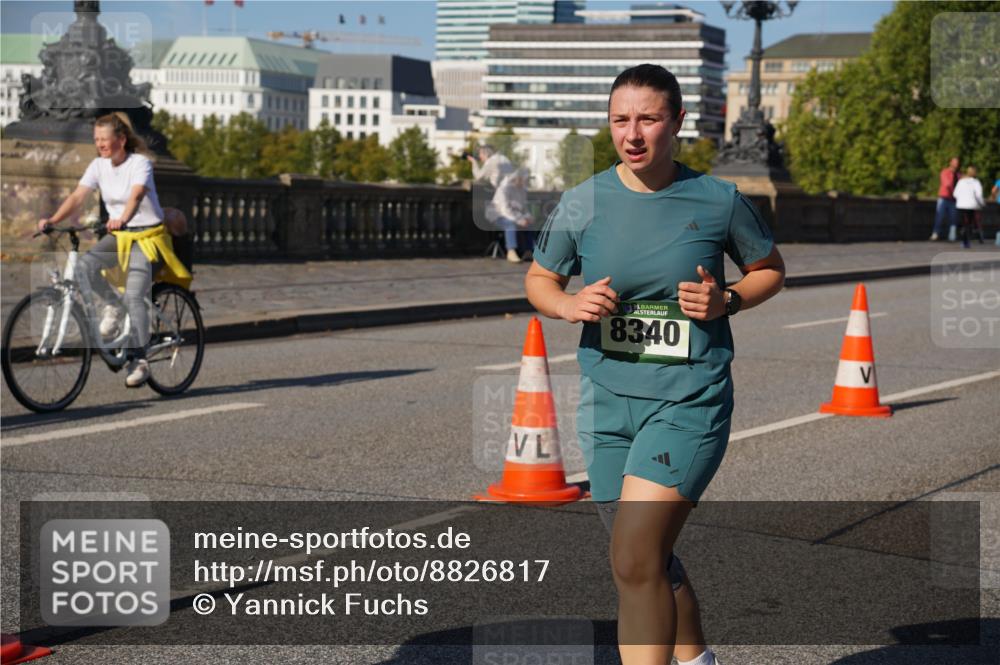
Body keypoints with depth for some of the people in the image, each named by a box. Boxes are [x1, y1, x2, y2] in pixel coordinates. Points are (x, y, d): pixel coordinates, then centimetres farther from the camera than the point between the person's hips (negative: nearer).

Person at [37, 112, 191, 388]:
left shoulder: (140, 162, -14)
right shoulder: (98, 165, 2)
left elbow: (137, 194, -32)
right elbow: (77, 196, -7)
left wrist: (122, 219, -51)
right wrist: (53, 219, -23)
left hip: (147, 236, -5)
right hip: (118, 235, 5)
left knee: (134, 295, -21)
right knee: (86, 264, -26)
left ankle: (139, 360, -15)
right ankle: (111, 306, -1)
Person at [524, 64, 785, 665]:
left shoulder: (719, 201, -5)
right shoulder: (583, 203, 0)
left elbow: (771, 270, 11)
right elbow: (539, 279, 14)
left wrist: (726, 301, -9)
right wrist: (569, 305, -9)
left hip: (690, 398, -4)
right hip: (608, 399, 4)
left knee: (634, 559, -18)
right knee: (652, 560, 17)